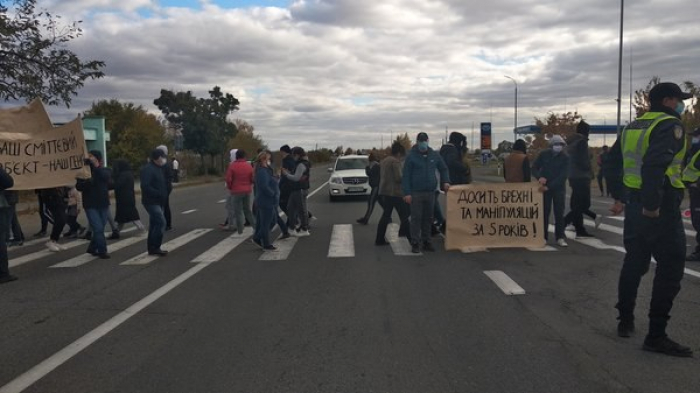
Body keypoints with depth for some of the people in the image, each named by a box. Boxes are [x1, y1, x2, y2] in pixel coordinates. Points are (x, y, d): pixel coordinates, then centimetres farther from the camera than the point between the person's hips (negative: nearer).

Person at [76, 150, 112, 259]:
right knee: (98, 228, -10)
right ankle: (102, 251, -3)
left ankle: (92, 248, 26)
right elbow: (79, 187, -3)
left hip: (103, 204, 2)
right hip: (90, 205, -2)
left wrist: (96, 166, -25)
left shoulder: (105, 171, 5)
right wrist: (88, 181, -20)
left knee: (100, 228, 8)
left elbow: (106, 177, -19)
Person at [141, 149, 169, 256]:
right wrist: (159, 194, -23)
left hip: (158, 202, 10)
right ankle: (155, 247, -8)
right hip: (151, 202, -10)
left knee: (154, 224, 12)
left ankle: (152, 248, 19)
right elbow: (145, 186, -25)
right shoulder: (148, 169, -15)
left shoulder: (159, 168, 16)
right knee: (161, 222, -15)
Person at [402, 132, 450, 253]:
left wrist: (445, 181, 1)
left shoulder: (434, 155, 7)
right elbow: (406, 176, -6)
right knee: (416, 218, -3)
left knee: (428, 218, 10)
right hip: (416, 193, -4)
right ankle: (415, 243, 2)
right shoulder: (411, 156, -4)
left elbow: (443, 169, 18)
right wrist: (407, 193, -13)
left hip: (430, 192, 4)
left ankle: (426, 241, 19)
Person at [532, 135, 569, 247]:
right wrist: (539, 177, -20)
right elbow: (534, 167, 1)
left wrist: (549, 186, -21)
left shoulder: (565, 157, -9)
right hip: (544, 187, 1)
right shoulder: (544, 154, -3)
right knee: (544, 212, 4)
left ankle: (560, 238, 4)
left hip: (559, 188, -1)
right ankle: (543, 237, 11)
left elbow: (563, 175, -14)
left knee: (559, 213, -1)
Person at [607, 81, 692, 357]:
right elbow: (655, 164, -26)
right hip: (660, 209, -8)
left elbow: (613, 161, 18)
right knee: (670, 269, -2)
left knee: (634, 262, 18)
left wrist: (618, 197, 21)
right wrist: (652, 204, -23)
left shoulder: (633, 127, 14)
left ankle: (625, 321, 27)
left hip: (634, 206, 8)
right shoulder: (670, 125, -12)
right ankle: (656, 336, 1)